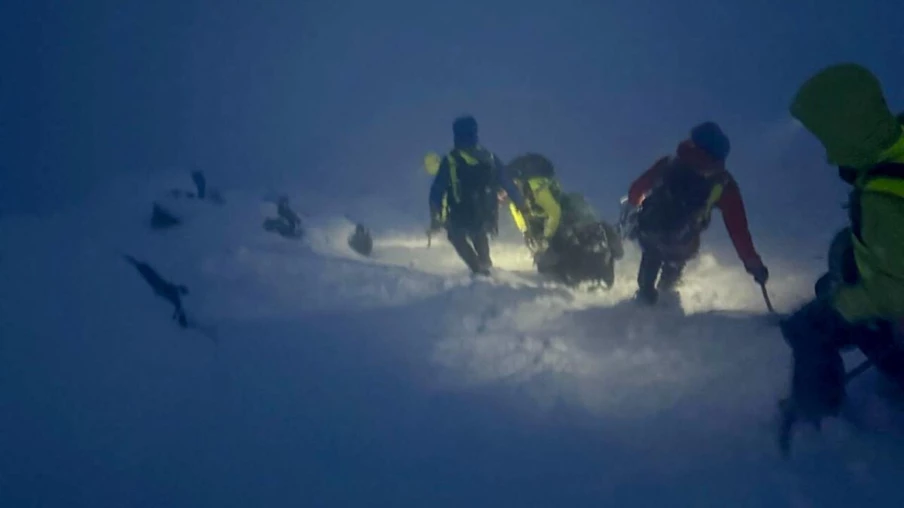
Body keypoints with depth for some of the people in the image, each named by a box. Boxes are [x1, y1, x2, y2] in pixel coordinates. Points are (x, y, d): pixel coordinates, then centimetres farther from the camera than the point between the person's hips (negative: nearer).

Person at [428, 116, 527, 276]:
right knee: (478, 233, 39)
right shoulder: (490, 158, -2)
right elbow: (508, 185, 3)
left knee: (456, 235, 30)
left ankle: (478, 269, 18)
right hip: (487, 216, 3)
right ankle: (485, 262, 38)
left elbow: (437, 191, -9)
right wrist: (522, 206, 15)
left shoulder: (450, 161, -10)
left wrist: (435, 217, 2)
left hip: (461, 217, -3)